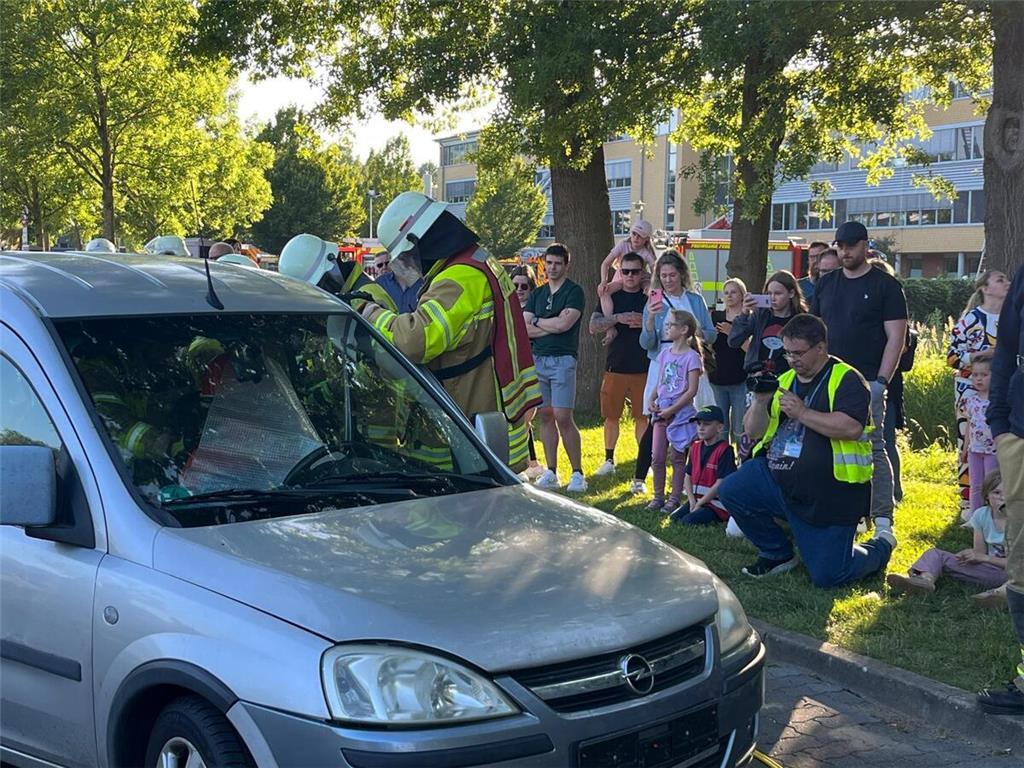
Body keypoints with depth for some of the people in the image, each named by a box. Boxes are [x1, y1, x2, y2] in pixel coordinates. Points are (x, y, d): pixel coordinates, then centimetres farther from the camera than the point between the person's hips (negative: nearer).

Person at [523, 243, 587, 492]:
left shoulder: (574, 292, -1)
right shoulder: (537, 294, 16)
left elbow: (563, 324, -15)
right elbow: (524, 329, 5)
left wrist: (537, 321, 1)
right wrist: (552, 326, -6)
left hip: (563, 359, -5)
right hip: (537, 359, 6)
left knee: (563, 418, -9)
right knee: (545, 416, 7)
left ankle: (577, 473, -2)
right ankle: (551, 473, 13)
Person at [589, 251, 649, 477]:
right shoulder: (610, 296, 6)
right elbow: (593, 326, -3)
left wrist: (646, 323, -14)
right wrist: (617, 318, -18)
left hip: (643, 367, -1)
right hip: (615, 365, 1)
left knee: (642, 416, 4)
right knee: (611, 415, 6)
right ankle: (609, 460, 17)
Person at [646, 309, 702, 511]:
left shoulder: (691, 357, -10)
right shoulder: (664, 353, 10)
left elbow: (692, 390, -14)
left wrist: (672, 409, -17)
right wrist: (652, 400, -1)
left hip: (681, 412, -6)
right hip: (661, 411, 6)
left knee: (677, 457, 4)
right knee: (657, 457, 5)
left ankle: (674, 498, 12)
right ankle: (658, 496, 16)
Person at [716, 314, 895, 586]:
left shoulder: (846, 379, -8)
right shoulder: (785, 380, 12)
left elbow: (852, 428, -26)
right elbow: (753, 431, 10)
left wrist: (802, 413, -23)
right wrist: (760, 402, -10)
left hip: (830, 495, -6)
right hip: (776, 479, 6)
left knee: (827, 575, -6)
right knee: (731, 491, -17)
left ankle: (881, 546, 28)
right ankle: (777, 554, 7)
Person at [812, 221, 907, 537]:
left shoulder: (885, 285, 0)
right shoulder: (826, 284, 14)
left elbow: (896, 338, -5)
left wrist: (881, 381, -14)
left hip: (866, 383, -5)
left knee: (872, 448, -8)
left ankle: (883, 519, -5)